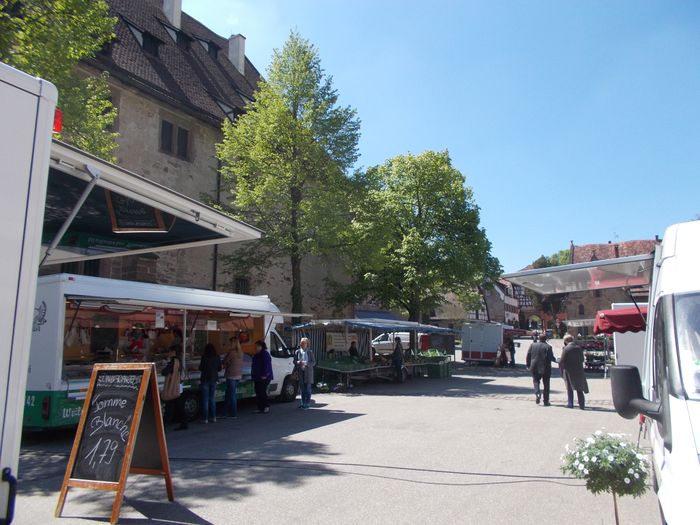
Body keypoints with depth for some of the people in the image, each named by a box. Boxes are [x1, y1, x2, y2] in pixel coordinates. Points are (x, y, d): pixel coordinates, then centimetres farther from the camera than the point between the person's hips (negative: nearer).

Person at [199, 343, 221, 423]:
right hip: (214, 380, 4)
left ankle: (205, 418, 2)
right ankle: (213, 417, 16)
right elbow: (219, 368, 7)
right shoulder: (217, 357, 0)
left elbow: (200, 368, -6)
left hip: (205, 380, -4)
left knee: (205, 399, 1)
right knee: (212, 399, 13)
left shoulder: (205, 357, -11)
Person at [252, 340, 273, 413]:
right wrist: (254, 376, 24)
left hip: (263, 378, -10)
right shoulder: (257, 355, 18)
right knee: (258, 393, 10)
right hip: (257, 378, 10)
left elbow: (267, 365, -20)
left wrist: (264, 375, -24)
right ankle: (260, 408, 15)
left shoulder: (265, 354, -13)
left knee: (262, 392, -9)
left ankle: (266, 407, 0)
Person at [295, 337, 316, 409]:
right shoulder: (297, 352, 6)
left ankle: (307, 403, 5)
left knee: (308, 388, -1)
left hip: (308, 372, -3)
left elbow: (314, 362, -3)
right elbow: (295, 361, 7)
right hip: (300, 372, 3)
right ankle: (303, 403, 21)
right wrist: (298, 362, -14)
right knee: (302, 388, 10)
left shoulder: (310, 352, -1)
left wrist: (306, 363, -19)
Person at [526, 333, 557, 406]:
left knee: (536, 380, 19)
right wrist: (555, 360, 10)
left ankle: (537, 393, -7)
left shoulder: (532, 345, 0)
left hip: (534, 368, 2)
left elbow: (528, 356, 2)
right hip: (545, 369, -2)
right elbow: (551, 357, -12)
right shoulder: (548, 347, -10)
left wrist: (528, 365, 12)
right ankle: (546, 401, 12)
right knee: (546, 385, 9)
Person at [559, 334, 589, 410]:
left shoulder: (566, 349, -14)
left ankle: (570, 404, 10)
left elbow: (561, 361, -13)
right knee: (579, 389, 11)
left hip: (569, 371, -4)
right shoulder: (579, 348, 2)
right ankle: (582, 405, 10)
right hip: (579, 371, 4)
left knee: (569, 388, 9)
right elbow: (582, 359, 9)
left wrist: (561, 370, 1)